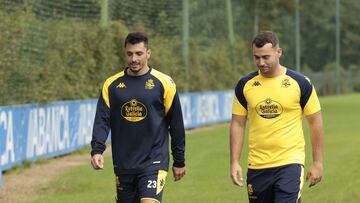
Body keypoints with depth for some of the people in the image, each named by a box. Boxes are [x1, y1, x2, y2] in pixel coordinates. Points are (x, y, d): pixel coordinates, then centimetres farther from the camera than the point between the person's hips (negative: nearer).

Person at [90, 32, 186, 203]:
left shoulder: (163, 83, -2)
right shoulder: (112, 84, 5)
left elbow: (176, 124, 3)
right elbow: (102, 120, 0)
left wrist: (179, 161, 5)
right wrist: (97, 150, -16)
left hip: (153, 162, -3)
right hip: (123, 164, 4)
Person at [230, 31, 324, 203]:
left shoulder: (300, 83, -4)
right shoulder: (245, 85, 4)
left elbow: (315, 122, 2)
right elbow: (237, 124, 8)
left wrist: (317, 163, 0)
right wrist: (234, 162, 1)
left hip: (290, 163, -3)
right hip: (256, 166, 4)